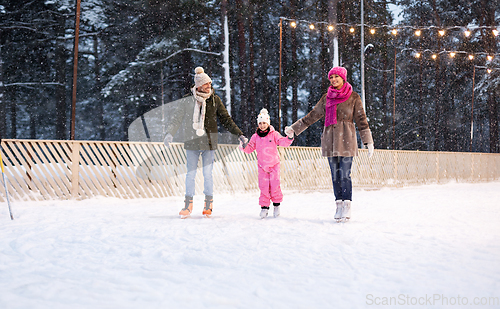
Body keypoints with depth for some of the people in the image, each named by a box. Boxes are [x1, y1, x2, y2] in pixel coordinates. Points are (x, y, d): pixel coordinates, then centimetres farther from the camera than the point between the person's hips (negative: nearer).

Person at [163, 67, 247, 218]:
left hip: (208, 142, 0)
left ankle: (209, 203, 16)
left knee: (207, 173, 2)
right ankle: (188, 204, 12)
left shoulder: (215, 100, 3)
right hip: (191, 143, 0)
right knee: (191, 173, 3)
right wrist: (170, 133, -12)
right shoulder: (188, 100, 1)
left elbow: (226, 119, 7)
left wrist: (239, 134, 1)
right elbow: (177, 118, 3)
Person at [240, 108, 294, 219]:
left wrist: (289, 138, -26)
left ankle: (276, 205, 13)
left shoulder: (274, 134, -2)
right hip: (262, 166, 2)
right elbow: (250, 148, 7)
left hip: (274, 164, -2)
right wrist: (244, 147, -13)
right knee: (263, 186, -2)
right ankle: (264, 207, 6)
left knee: (274, 185, -4)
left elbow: (283, 142, -8)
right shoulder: (255, 137, 6)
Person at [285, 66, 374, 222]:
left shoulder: (353, 97, 4)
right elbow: (313, 115, 18)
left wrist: (369, 142, -1)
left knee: (345, 174, -9)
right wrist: (294, 128, 19)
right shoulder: (327, 98, 12)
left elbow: (361, 120, 4)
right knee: (335, 174, 3)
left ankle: (347, 207, -4)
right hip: (330, 140, 4)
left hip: (346, 139, -4)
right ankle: (339, 205, 9)